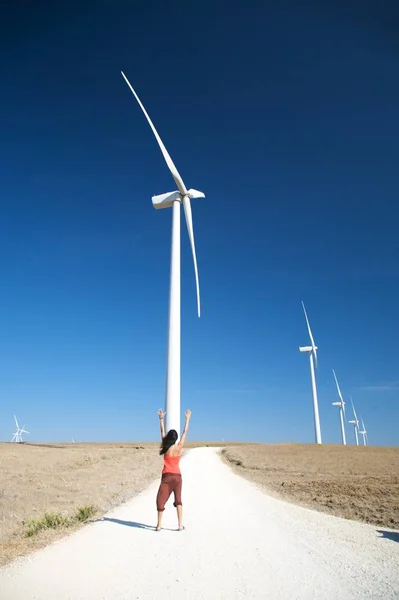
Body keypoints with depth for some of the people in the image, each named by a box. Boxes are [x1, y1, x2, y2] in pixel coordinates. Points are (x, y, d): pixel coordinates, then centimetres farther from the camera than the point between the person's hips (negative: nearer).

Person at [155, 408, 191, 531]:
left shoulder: (165, 447, -7)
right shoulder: (179, 447, -5)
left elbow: (162, 432, 2)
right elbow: (185, 432, 2)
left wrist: (161, 419, 8)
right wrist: (187, 418, 9)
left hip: (167, 476, -2)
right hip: (177, 476, 2)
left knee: (161, 500, 8)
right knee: (178, 500, 11)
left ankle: (159, 525, 9)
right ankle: (180, 525, 7)